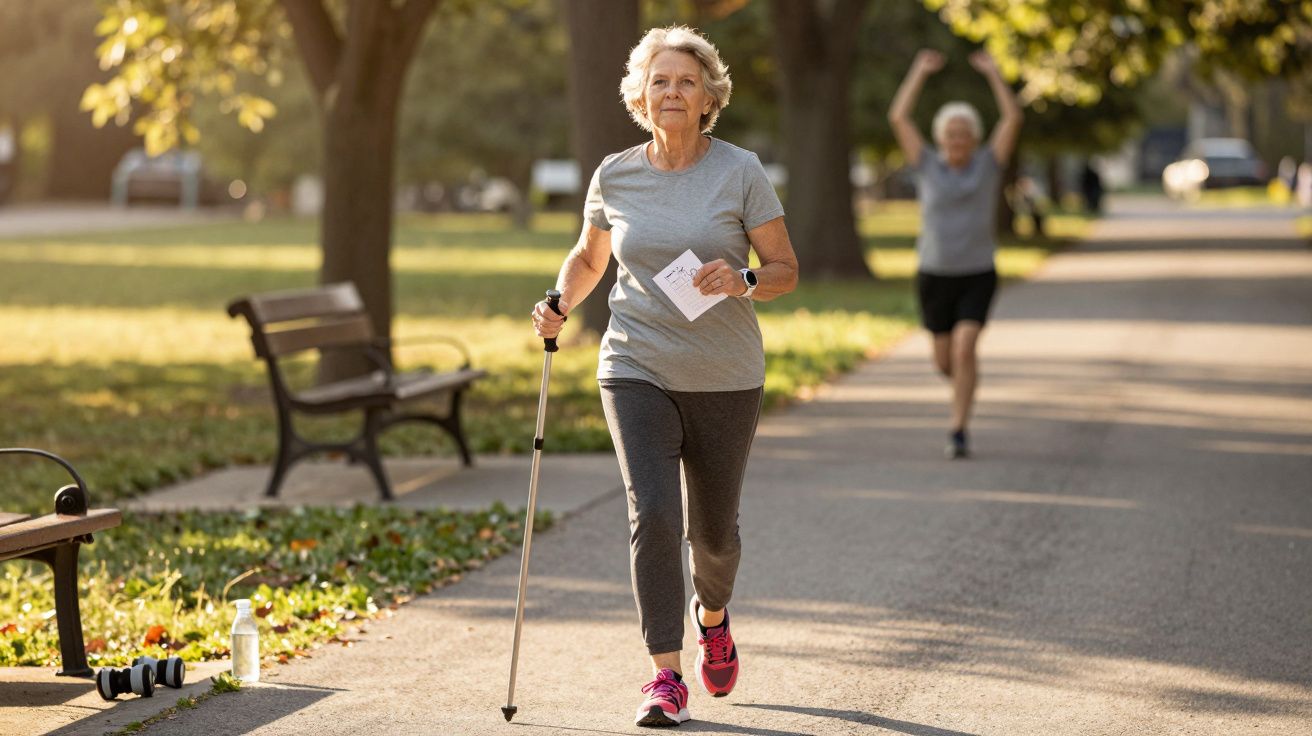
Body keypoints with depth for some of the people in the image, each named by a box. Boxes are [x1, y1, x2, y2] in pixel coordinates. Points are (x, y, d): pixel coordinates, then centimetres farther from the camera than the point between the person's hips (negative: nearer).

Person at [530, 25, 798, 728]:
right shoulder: (614, 176, 2)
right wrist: (560, 302, -1)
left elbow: (785, 269, -1)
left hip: (725, 379, 0)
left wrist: (742, 281, -22)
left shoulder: (740, 172, -5)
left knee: (714, 527, 11)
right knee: (652, 514, -16)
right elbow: (588, 257, 19)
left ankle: (711, 614, 45)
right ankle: (666, 678, -11)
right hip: (636, 372, 1)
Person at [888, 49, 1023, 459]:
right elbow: (898, 119, -6)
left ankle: (958, 432, -16)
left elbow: (1013, 119, -9)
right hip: (934, 275, 2)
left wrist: (992, 73, -6)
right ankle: (966, 381, 48)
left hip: (977, 276, -2)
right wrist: (919, 72, -2)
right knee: (944, 361, 11)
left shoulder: (987, 165, 0)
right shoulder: (928, 166, 1)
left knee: (964, 349, -20)